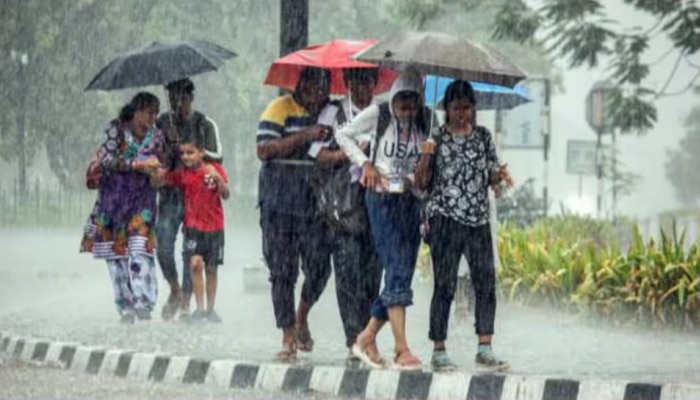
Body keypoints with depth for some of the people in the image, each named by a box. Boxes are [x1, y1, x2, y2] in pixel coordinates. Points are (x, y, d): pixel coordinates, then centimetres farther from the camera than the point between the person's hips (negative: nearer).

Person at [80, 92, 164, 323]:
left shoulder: (155, 136, 5)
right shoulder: (117, 129, -5)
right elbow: (106, 159, -15)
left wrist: (156, 171, -7)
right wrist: (137, 165, -20)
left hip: (142, 200, 1)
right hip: (114, 198, -1)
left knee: (139, 250, -15)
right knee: (115, 252, -2)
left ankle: (143, 303, -17)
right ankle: (125, 306, 5)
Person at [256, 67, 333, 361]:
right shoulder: (280, 109, -1)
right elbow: (264, 149, -12)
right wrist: (305, 136, -20)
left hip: (316, 203, 3)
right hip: (279, 204, -3)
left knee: (319, 268, -3)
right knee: (283, 272, 0)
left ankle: (302, 318, 25)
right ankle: (288, 338, 7)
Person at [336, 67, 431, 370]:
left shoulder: (425, 121, 5)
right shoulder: (377, 115, -5)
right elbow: (343, 135, 6)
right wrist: (365, 163, -4)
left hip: (411, 200, 5)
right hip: (382, 199, -5)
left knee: (402, 274, 4)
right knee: (397, 271, -15)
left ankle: (367, 338, 17)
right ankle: (402, 348, -19)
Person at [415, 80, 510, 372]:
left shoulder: (483, 136, 11)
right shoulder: (436, 138, 1)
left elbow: (491, 177, 17)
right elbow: (421, 183, 1)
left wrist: (499, 175, -6)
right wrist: (426, 156, -16)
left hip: (478, 219, 4)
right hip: (445, 219, -4)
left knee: (486, 282, -1)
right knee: (445, 286, -3)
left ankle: (485, 350, 2)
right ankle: (439, 351, 2)